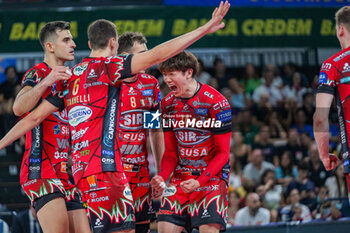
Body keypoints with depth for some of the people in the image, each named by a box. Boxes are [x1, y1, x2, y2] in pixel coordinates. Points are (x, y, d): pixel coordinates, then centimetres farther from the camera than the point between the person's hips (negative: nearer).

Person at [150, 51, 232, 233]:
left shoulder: (216, 102, -12)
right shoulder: (167, 103, 5)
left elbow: (223, 153, -9)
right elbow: (171, 151, 10)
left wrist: (200, 182, -21)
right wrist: (162, 176, -10)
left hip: (211, 176, -5)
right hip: (180, 177, 5)